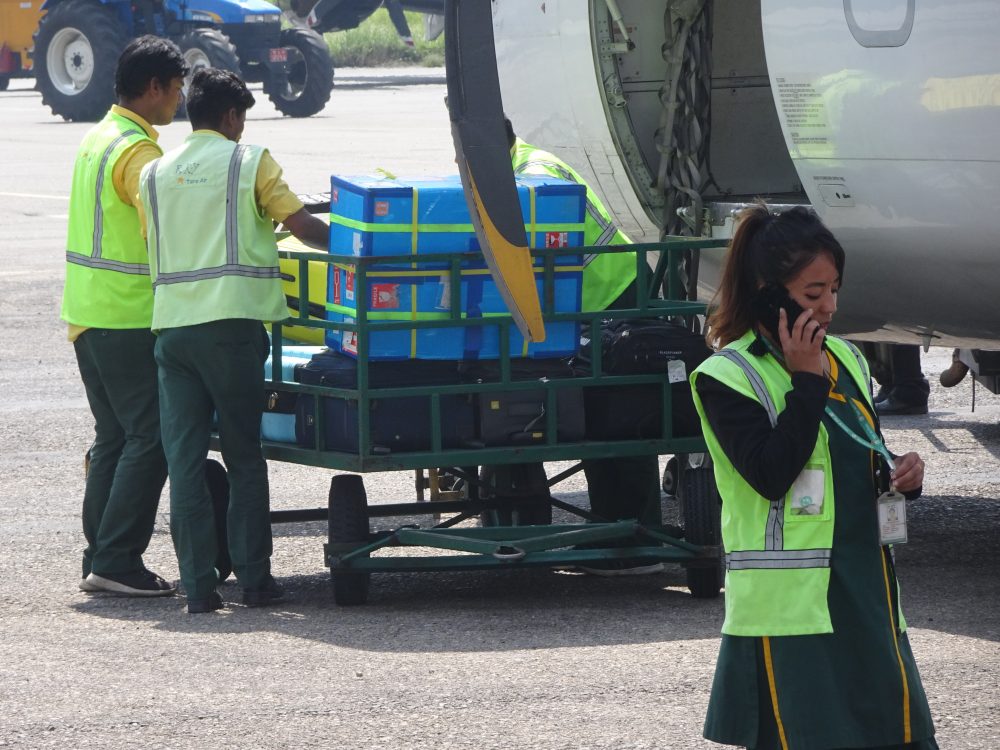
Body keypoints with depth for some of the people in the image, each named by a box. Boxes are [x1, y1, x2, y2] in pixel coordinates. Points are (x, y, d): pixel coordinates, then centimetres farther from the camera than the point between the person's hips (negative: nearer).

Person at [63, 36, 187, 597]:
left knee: (113, 438, 14)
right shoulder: (139, 152, -16)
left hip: (87, 314, 10)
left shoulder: (97, 140, 14)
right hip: (129, 318, -10)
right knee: (149, 439, -6)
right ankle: (117, 561, -9)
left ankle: (100, 556, 14)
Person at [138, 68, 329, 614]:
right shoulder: (249, 163, 1)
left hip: (171, 323, 4)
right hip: (231, 322, -4)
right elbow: (302, 226, -3)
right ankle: (253, 578, 5)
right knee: (244, 456, 6)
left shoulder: (155, 173, 14)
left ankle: (199, 587, -2)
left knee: (184, 457, 2)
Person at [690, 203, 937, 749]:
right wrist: (806, 381, -16)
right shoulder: (726, 377, -7)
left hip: (866, 592, 7)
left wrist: (900, 474, 2)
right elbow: (771, 474, -19)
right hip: (791, 602, -7)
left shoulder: (845, 360, 14)